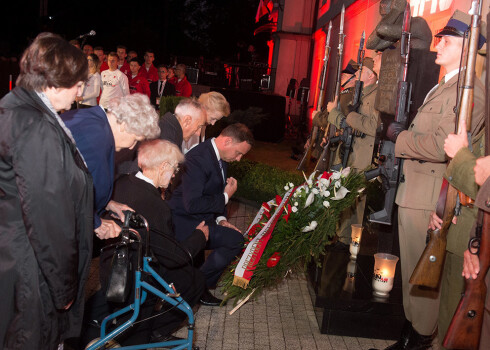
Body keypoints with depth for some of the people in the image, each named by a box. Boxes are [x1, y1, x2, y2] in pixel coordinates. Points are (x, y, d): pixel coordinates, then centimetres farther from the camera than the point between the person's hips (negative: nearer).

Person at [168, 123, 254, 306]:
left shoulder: (220, 156, 8)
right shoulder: (198, 158, -23)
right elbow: (192, 204, -29)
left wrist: (220, 219, 4)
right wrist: (225, 197, -17)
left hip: (204, 219, 10)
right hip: (186, 222, -10)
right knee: (235, 240, -20)